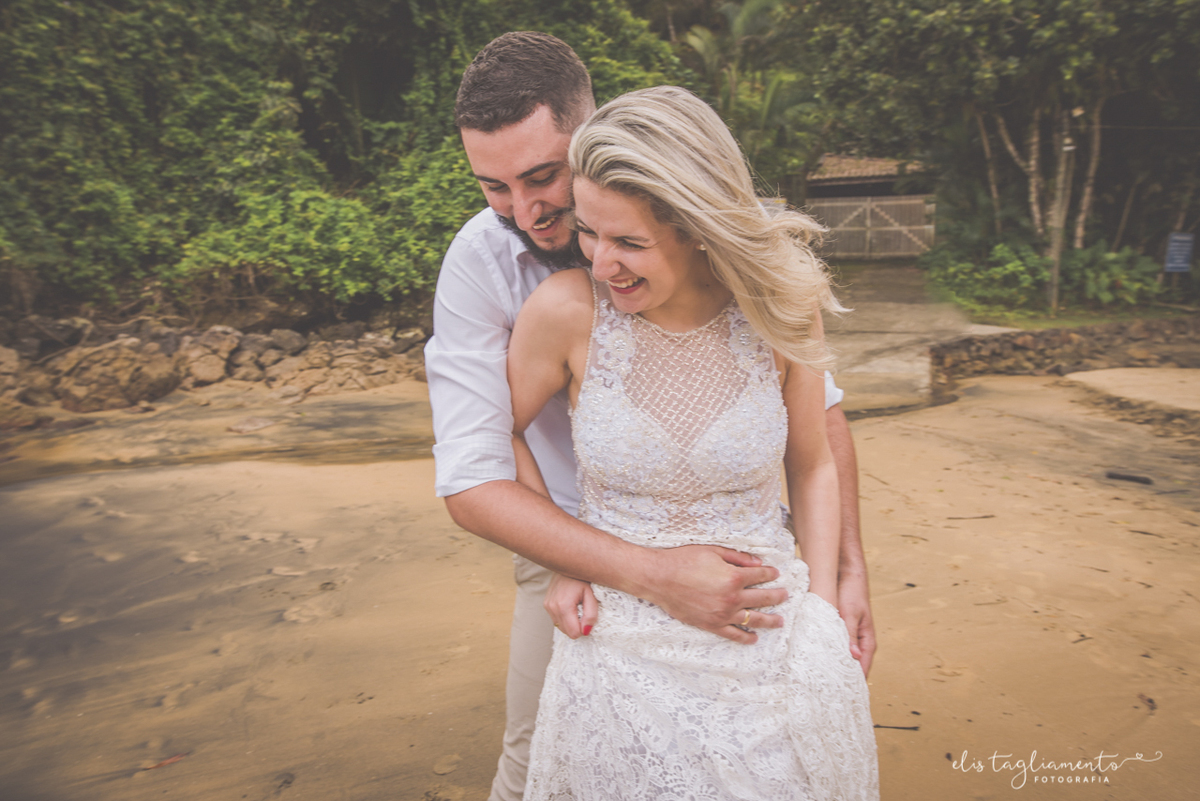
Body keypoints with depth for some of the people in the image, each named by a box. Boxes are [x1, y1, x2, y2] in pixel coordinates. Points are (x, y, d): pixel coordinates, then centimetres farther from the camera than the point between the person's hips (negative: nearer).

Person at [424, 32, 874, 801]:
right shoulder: (478, 263, -20)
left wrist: (849, 569, -13)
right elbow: (471, 482, -25)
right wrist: (653, 575, -33)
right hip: (575, 543, 0)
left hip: (729, 541, 1)